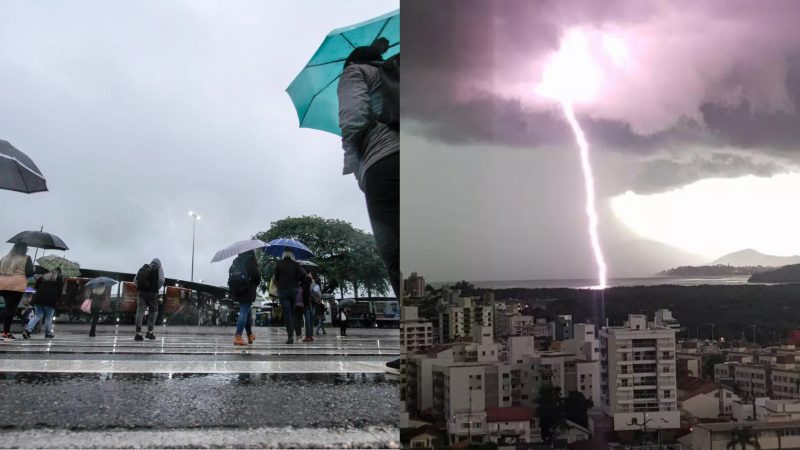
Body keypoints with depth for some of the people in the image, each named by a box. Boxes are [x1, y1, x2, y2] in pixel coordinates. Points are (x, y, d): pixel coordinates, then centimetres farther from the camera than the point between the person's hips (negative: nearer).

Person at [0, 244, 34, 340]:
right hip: (16, 287, -6)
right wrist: (32, 266, 15)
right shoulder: (26, 259, 0)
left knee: (9, 309, 14)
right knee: (10, 309, -5)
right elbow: (30, 273, -4)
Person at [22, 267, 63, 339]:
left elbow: (36, 286, 18)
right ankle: (48, 334, 11)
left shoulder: (43, 277, 19)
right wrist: (57, 300, 10)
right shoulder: (60, 278, 6)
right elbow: (60, 290, 0)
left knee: (38, 315, 12)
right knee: (48, 317, 5)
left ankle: (28, 330, -5)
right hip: (50, 301, -4)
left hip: (38, 299, 4)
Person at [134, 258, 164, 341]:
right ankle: (149, 332, 9)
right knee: (153, 311, 11)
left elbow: (135, 280, 12)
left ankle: (138, 333, -5)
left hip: (142, 292, 3)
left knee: (140, 311, 1)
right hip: (152, 293, -3)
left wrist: (140, 288, 17)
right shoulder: (159, 268, 8)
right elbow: (161, 280, -7)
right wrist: (157, 288, 6)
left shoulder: (143, 268, 19)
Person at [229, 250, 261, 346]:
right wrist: (257, 282, 3)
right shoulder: (250, 259, -9)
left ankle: (250, 335, 31)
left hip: (237, 291, 8)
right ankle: (237, 337, -16)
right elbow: (255, 274, -16)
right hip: (248, 291, -7)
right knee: (244, 312, -8)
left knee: (247, 312, 20)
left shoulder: (236, 261, 12)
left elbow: (231, 273, 15)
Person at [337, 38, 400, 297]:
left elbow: (354, 119, 1)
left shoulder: (355, 71, 21)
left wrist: (356, 168, 11)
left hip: (386, 164, -5)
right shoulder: (396, 71, 38)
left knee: (398, 262, -15)